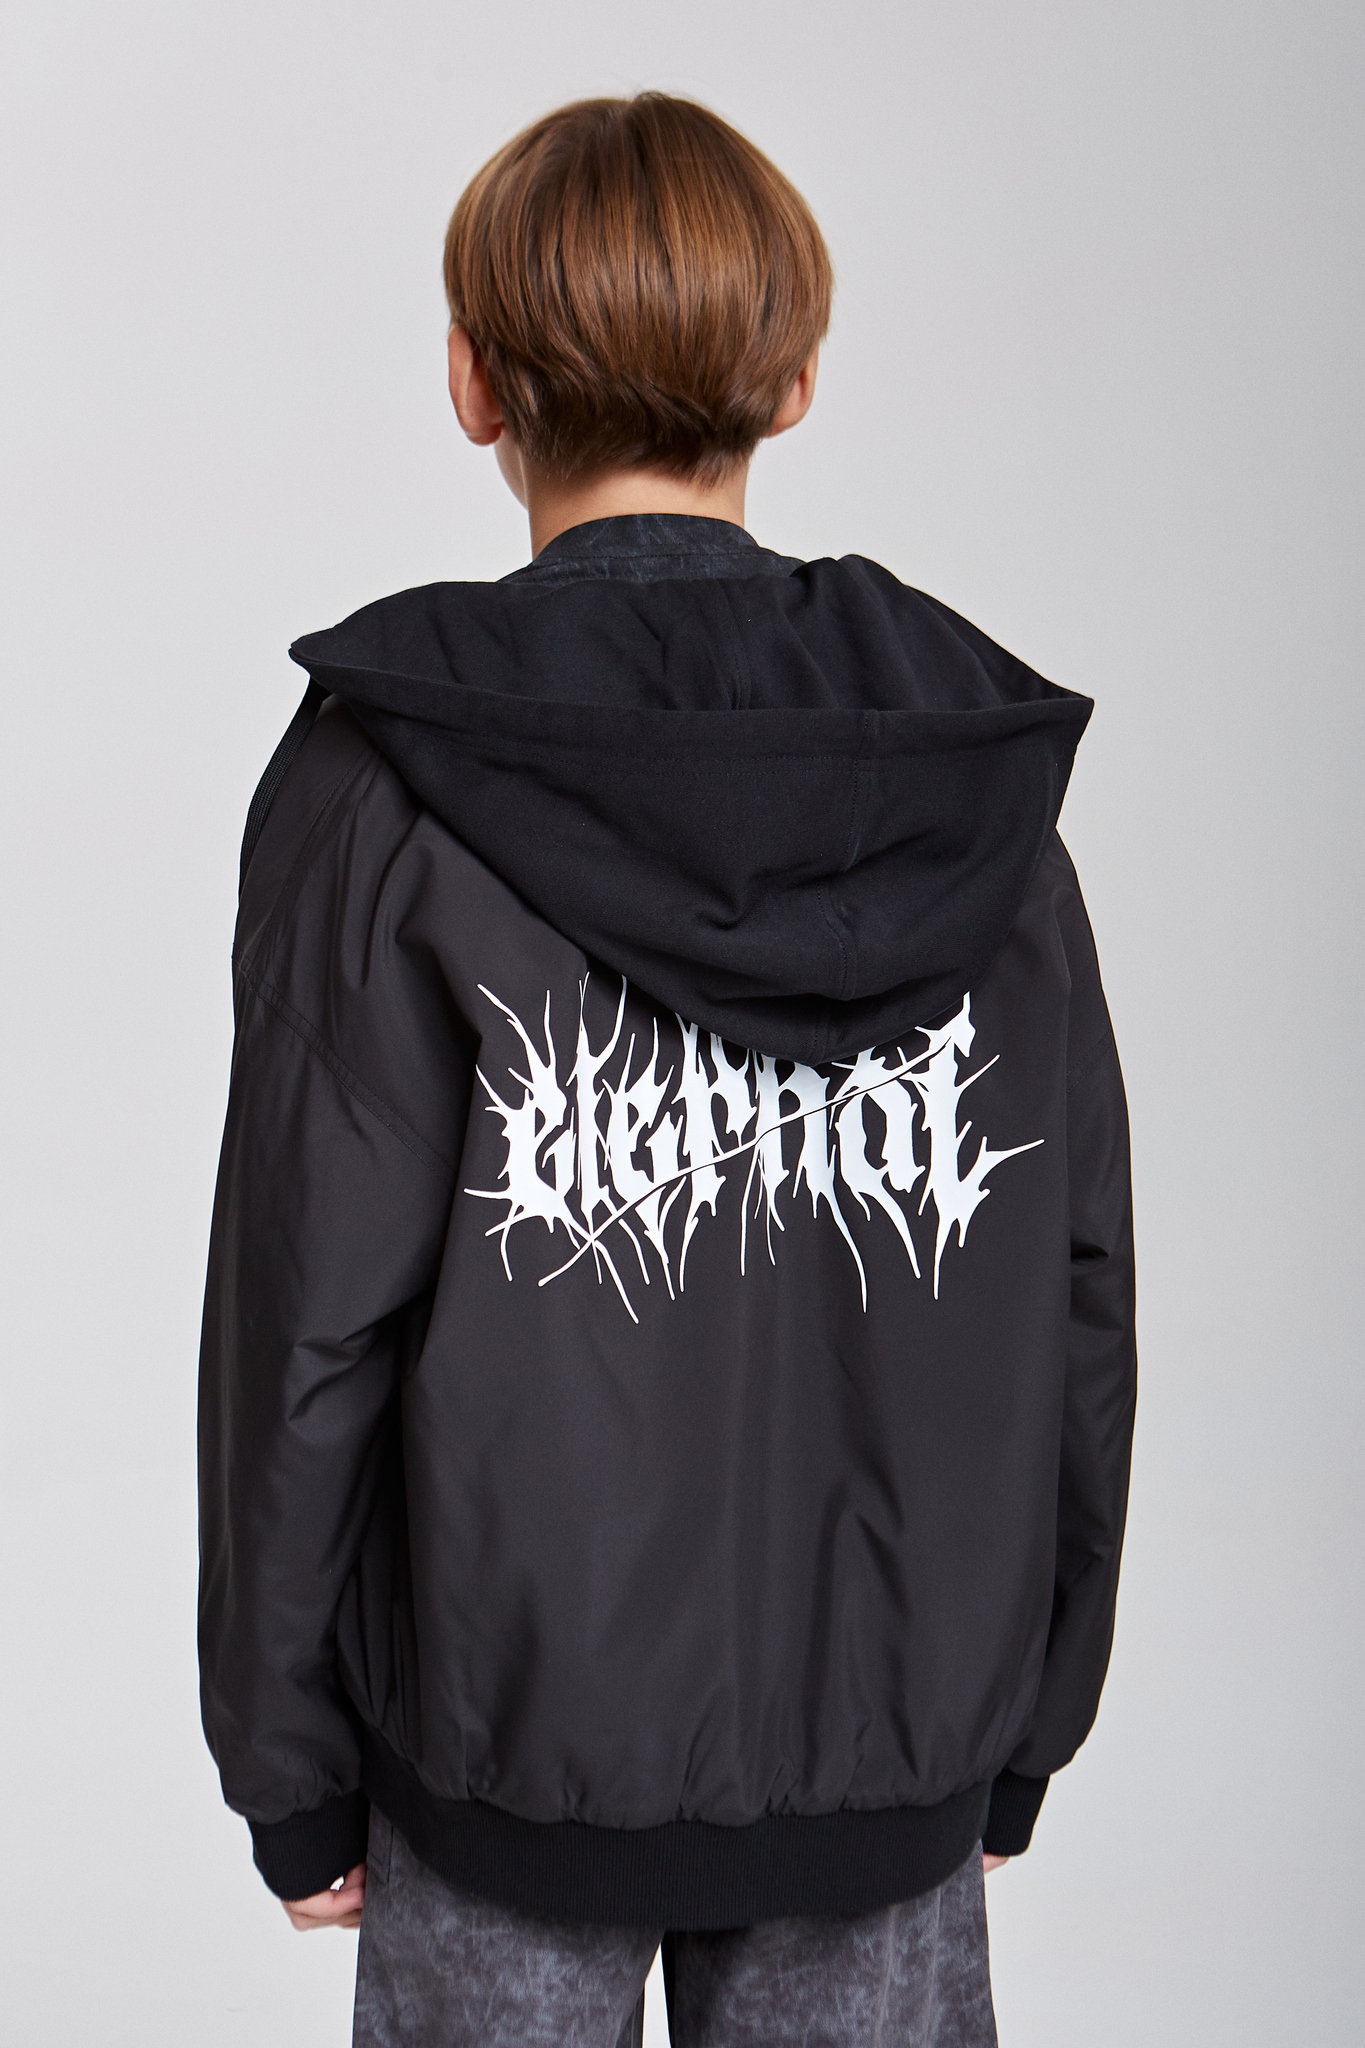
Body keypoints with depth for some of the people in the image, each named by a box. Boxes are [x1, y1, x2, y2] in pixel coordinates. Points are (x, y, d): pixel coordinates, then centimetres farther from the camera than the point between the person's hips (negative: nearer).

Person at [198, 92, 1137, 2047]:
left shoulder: (384, 781, -13)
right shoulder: (983, 767, -4)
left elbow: (310, 1319, -11)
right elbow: (1079, 1294, 0)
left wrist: (292, 1766, 2)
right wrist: (1024, 1723, 12)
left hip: (515, 1744, -2)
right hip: (894, 1746, 3)